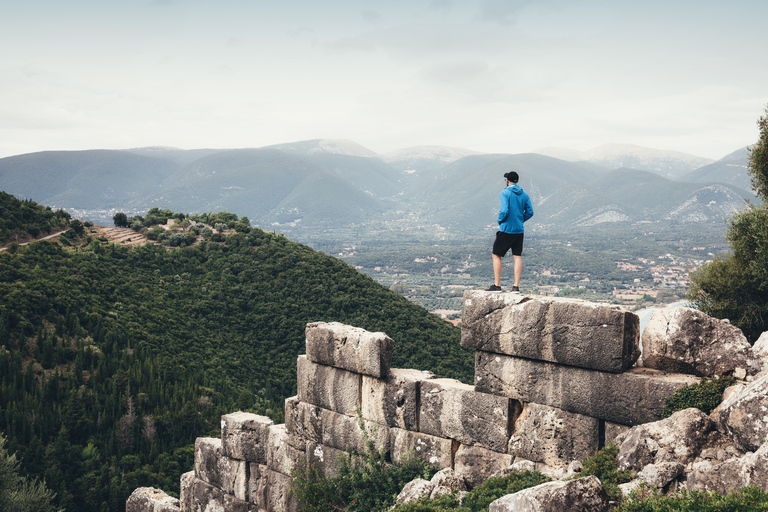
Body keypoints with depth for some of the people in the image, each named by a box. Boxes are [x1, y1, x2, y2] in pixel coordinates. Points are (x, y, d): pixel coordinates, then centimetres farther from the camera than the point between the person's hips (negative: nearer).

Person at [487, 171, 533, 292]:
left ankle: (497, 285, 4)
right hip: (519, 231, 6)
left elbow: (504, 211, -20)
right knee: (517, 257, 5)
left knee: (496, 255, 5)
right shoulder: (524, 194, 9)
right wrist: (520, 220, 15)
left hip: (506, 229, -5)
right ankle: (516, 286, 1)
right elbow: (530, 212, 6)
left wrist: (500, 221, -2)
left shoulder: (505, 193, -10)